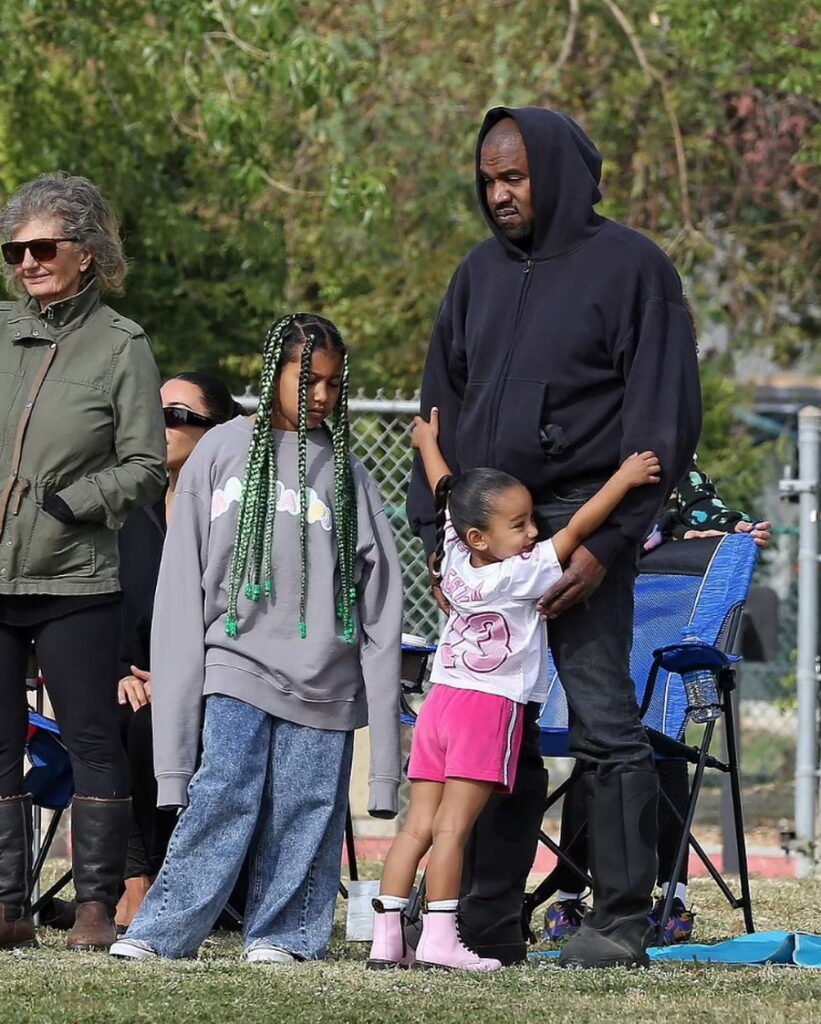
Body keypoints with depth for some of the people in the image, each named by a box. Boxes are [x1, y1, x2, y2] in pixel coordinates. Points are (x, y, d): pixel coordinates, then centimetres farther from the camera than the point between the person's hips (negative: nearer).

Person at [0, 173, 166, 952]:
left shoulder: (121, 346, 0)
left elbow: (146, 468, -2)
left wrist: (67, 504, -10)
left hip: (74, 580, -3)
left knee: (92, 742, 0)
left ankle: (96, 905, 6)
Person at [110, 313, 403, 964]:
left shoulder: (345, 470, 8)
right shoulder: (222, 453, 6)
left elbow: (381, 593, 7)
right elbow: (183, 581, 7)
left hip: (322, 680, 1)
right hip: (239, 664, -1)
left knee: (306, 811, -1)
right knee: (224, 795, -11)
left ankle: (282, 934, 9)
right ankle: (162, 930, -9)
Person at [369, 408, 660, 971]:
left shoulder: (455, 562, 6)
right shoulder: (522, 575, -11)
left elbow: (445, 492, 21)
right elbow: (577, 529, -14)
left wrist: (428, 442, 35)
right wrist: (624, 478, -10)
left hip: (440, 701, 7)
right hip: (490, 707, -7)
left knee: (418, 825, 4)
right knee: (452, 828, -9)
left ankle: (387, 936, 3)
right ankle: (439, 939, -10)